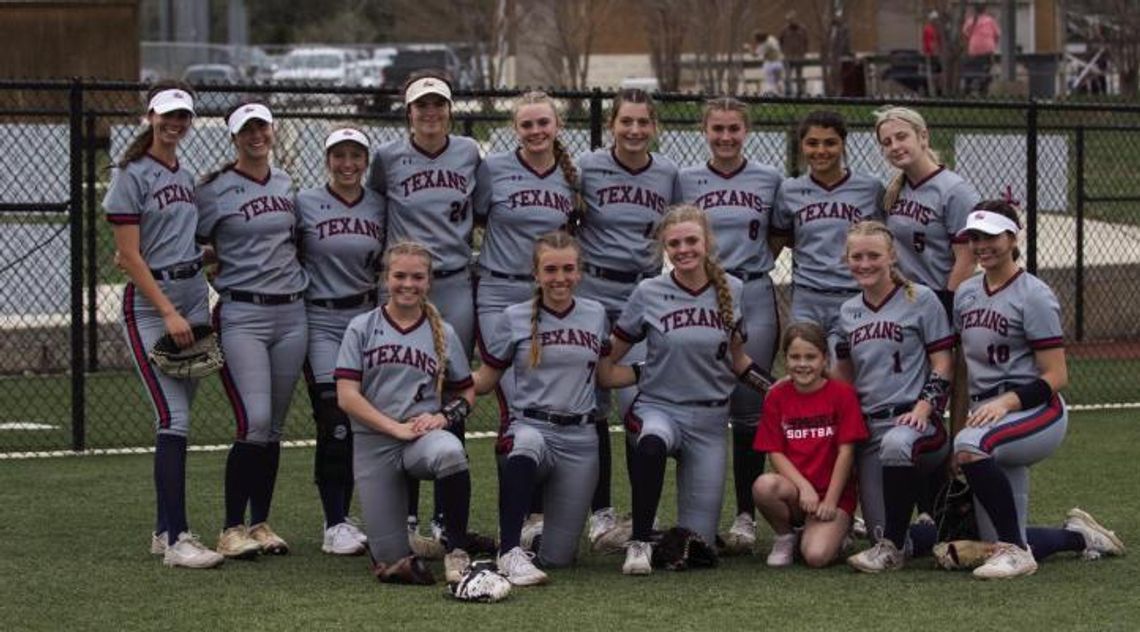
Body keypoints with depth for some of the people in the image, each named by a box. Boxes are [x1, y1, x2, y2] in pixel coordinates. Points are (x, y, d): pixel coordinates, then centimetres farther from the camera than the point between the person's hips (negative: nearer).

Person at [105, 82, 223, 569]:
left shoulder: (187, 178, 16)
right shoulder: (131, 176, -6)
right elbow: (129, 256, -11)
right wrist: (168, 313, -17)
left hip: (194, 299, 7)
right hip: (149, 306, -7)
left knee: (176, 421, 8)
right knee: (174, 419, -14)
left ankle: (165, 531, 14)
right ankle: (176, 539, -14)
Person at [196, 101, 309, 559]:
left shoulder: (286, 184, 14)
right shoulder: (214, 189, -3)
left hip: (291, 314, 5)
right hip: (242, 315, -5)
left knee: (273, 427, 7)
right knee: (255, 422, -15)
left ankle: (261, 523, 16)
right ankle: (232, 529, -6)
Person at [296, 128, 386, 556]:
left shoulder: (379, 207, 8)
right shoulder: (305, 203, -1)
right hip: (321, 321, -4)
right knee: (335, 420, -12)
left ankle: (343, 516, 14)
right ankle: (335, 525, -9)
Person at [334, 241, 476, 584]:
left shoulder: (443, 333, 9)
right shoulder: (362, 328, 3)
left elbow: (466, 393, 14)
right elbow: (346, 397, -5)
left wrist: (444, 416, -8)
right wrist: (397, 428, -15)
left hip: (425, 436, 0)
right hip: (373, 443, 0)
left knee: (449, 453, -40)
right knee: (391, 558, -6)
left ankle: (456, 551, -25)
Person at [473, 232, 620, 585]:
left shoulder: (595, 315, 9)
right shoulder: (515, 318, 1)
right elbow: (485, 380, 5)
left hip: (579, 437, 2)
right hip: (530, 426, -2)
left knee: (557, 558, -1)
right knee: (523, 453, -44)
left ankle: (549, 522, 37)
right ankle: (510, 552, -37)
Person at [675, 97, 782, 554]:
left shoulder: (769, 180, 6)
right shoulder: (685, 180, 6)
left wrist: (752, 261, 2)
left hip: (754, 298, 0)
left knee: (749, 410, -1)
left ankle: (745, 515, 5)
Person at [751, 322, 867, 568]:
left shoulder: (842, 393, -3)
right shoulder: (776, 397, 4)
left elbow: (846, 452, -6)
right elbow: (775, 453, -1)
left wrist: (830, 501, -12)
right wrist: (804, 487, -16)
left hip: (833, 494, -2)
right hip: (793, 487, 3)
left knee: (817, 556, -28)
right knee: (763, 486, -34)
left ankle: (833, 534, 11)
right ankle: (785, 536, -2)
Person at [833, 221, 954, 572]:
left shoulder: (920, 299, 0)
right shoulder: (849, 311, 16)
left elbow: (942, 363, -3)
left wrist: (923, 407, -16)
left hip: (912, 417, -5)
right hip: (867, 425, 5)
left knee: (896, 444, -43)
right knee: (880, 528, -9)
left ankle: (891, 548, -28)